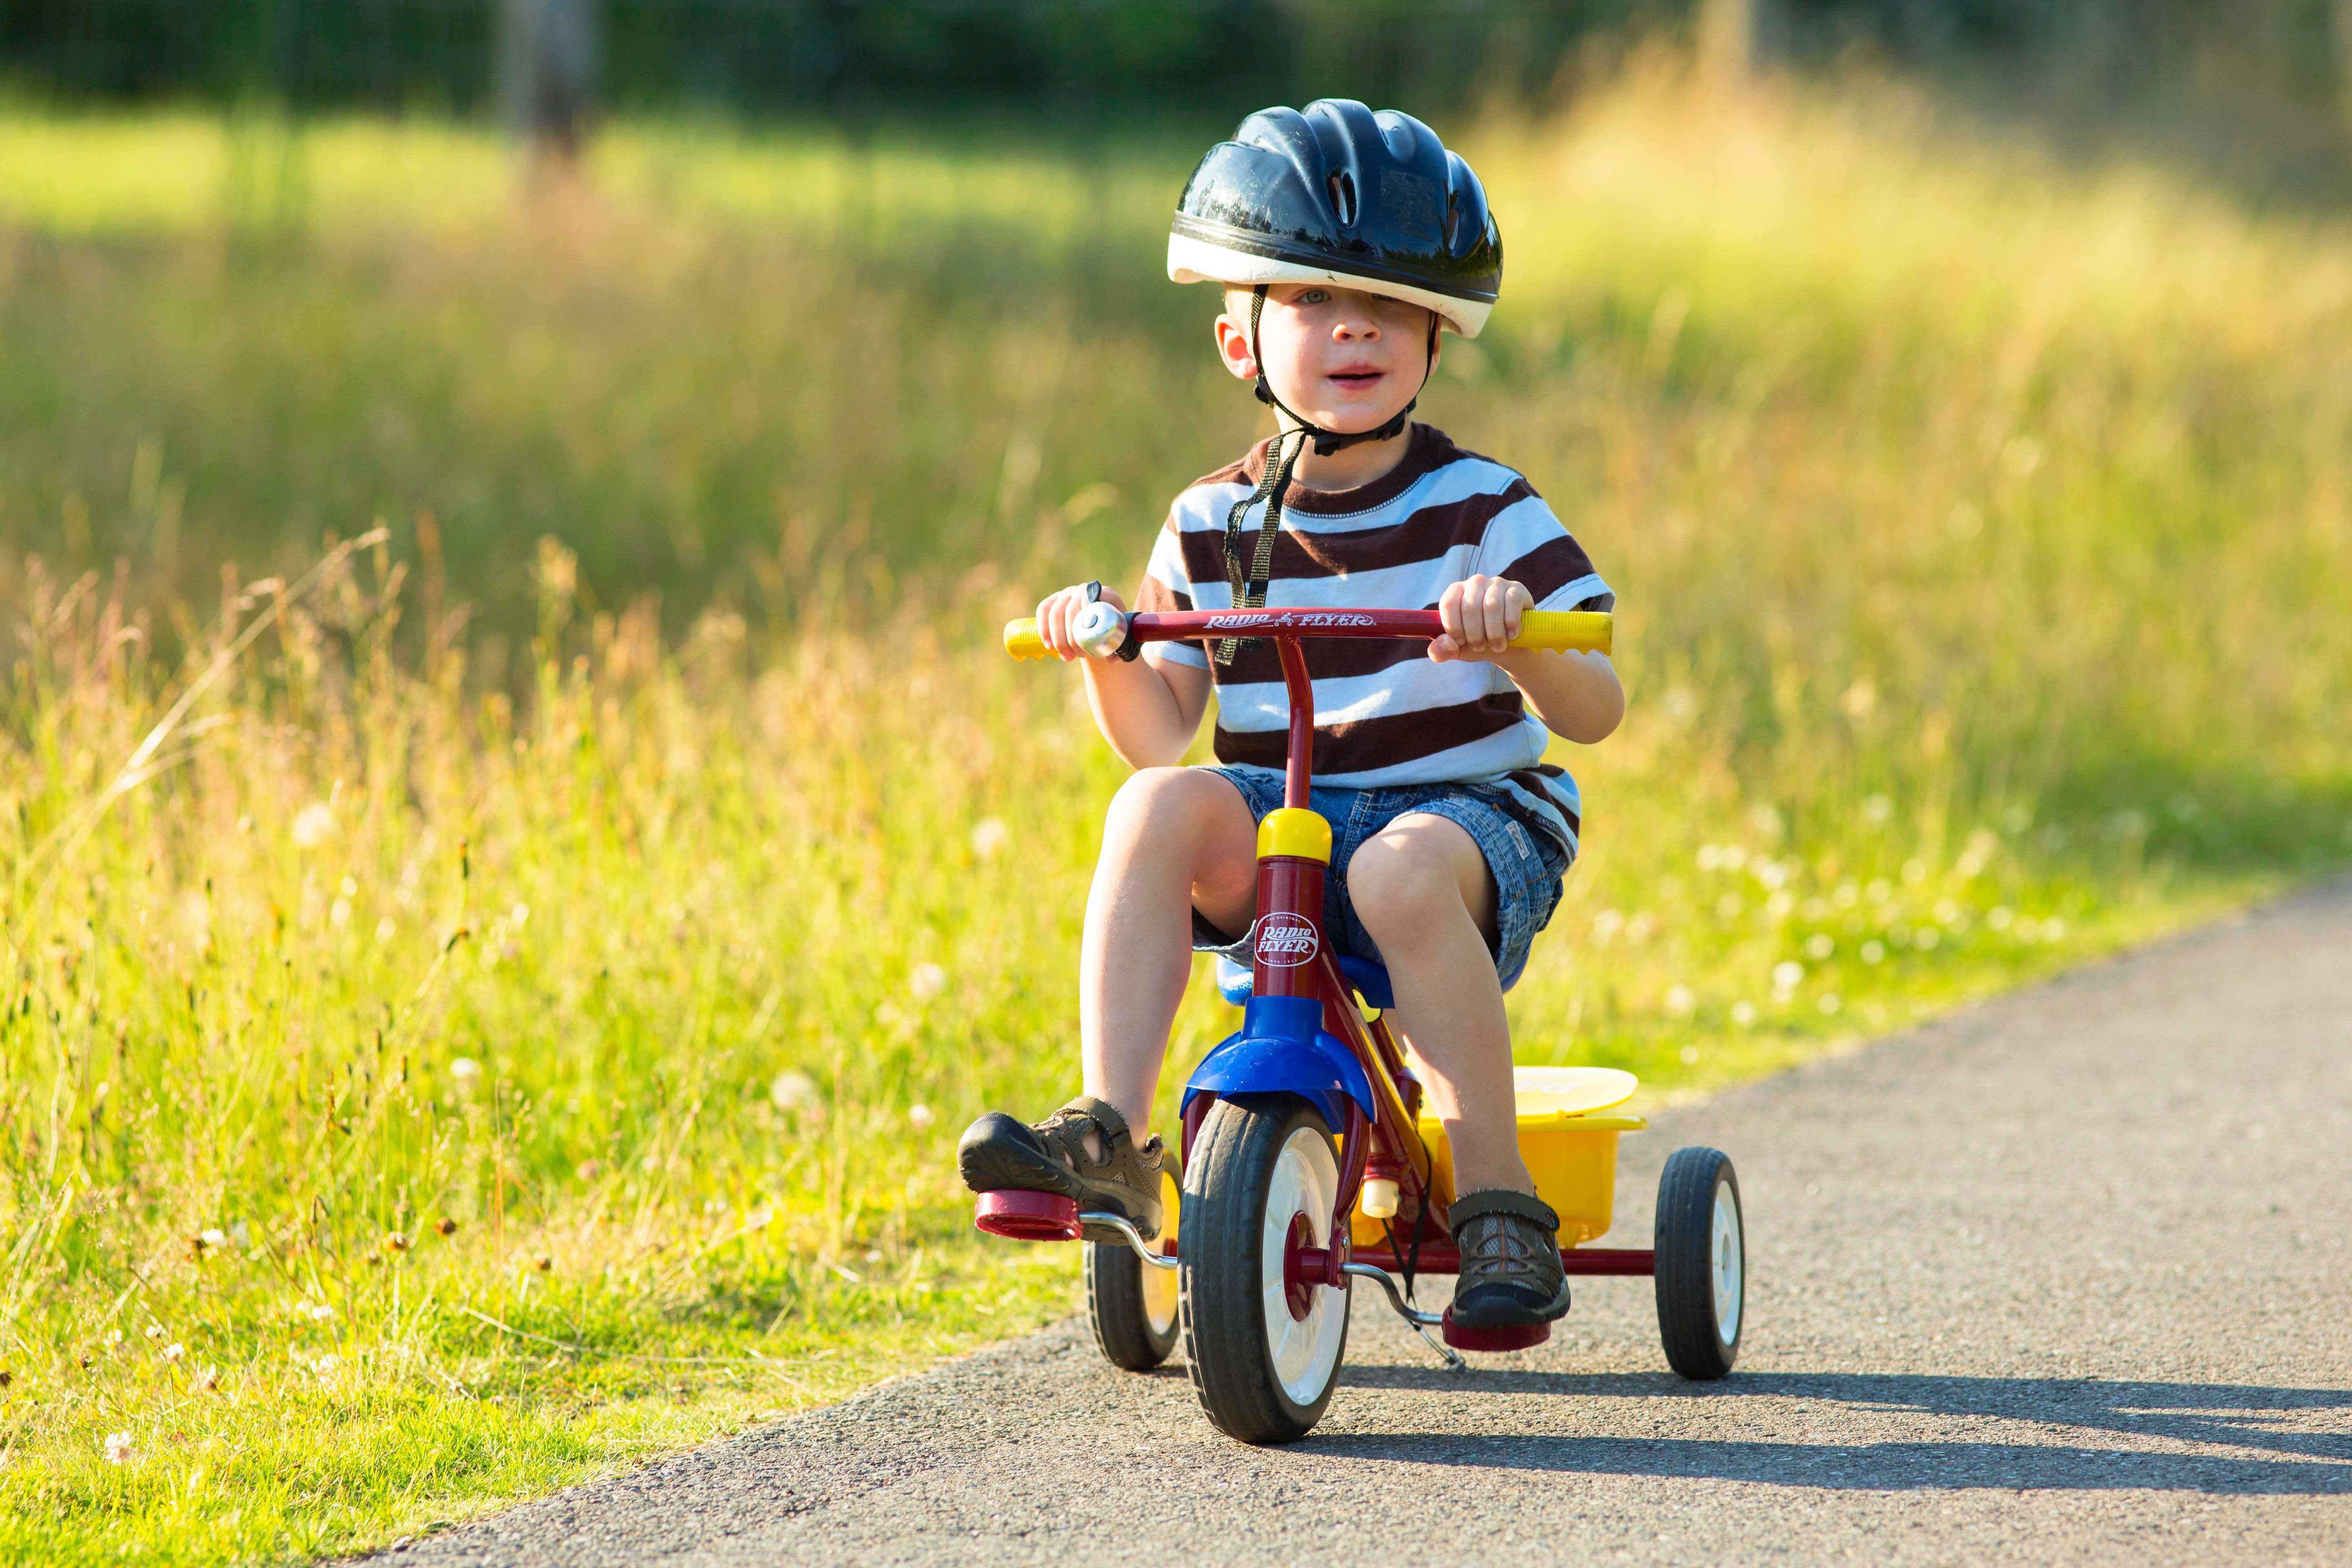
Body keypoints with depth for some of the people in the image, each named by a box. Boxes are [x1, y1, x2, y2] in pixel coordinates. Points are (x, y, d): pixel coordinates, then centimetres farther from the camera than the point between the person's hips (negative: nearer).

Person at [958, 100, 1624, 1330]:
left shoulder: (1481, 511, -3)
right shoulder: (1210, 528, 7)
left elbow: (1594, 711, -9)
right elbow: (1156, 732, 7)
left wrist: (1517, 630, -30)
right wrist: (1106, 651, -14)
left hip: (1474, 815, -3)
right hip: (1278, 835, 3)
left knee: (1403, 869, -37)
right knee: (1161, 806, -26)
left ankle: (1499, 1206, -30)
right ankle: (1109, 1137, -30)